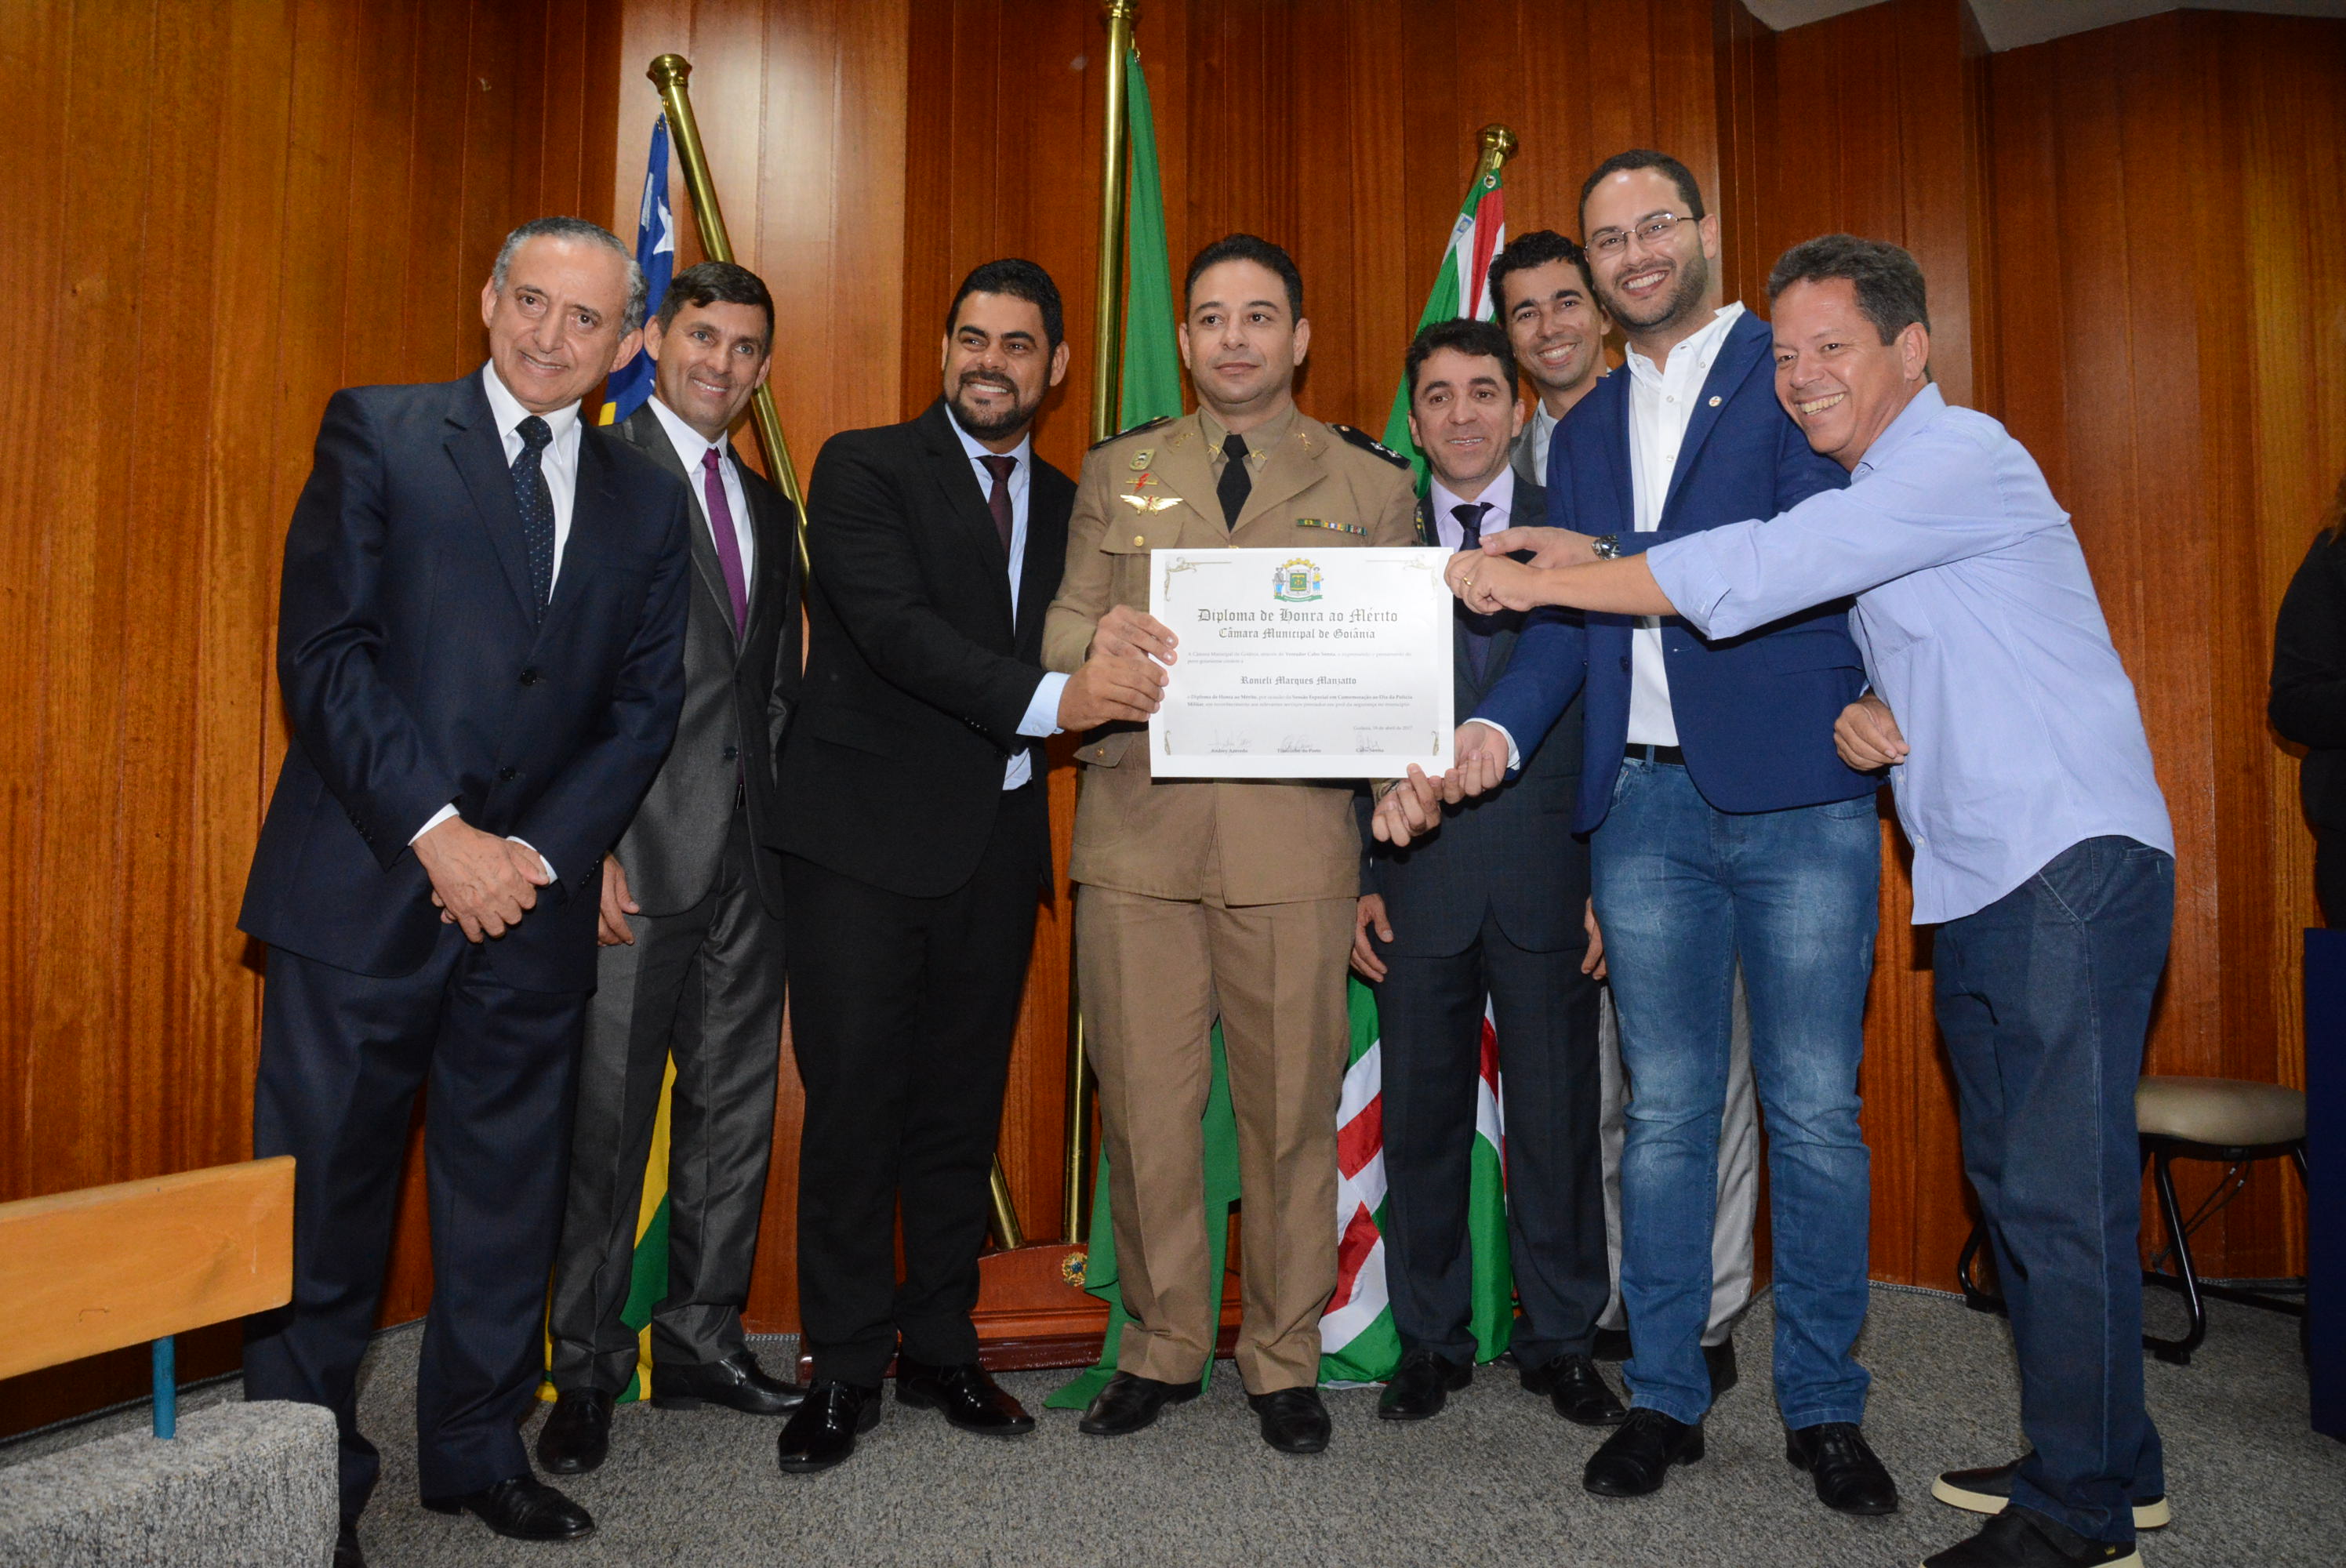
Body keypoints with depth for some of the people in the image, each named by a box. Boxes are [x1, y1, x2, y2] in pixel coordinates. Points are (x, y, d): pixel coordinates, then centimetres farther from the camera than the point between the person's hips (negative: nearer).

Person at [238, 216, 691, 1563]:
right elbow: (323, 652, -7)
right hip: (363, 887, -3)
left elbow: (646, 704, 7)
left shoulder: (646, 498, 11)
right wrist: (439, 831, -14)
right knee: (324, 1197, 4)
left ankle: (480, 1450, 28)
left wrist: (537, 851, -6)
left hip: (534, 897, 3)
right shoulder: (377, 435, 2)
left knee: (510, 1193, 11)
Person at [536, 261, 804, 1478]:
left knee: (735, 1106, 11)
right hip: (637, 850, -6)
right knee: (607, 1116, 1)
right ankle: (584, 1368, 15)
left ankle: (701, 1334, 25)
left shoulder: (768, 508, 18)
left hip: (749, 857, 6)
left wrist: (791, 827, 9)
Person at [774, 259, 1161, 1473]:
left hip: (996, 841, 5)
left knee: (963, 1103, 11)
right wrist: (1046, 698, -28)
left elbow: (1069, 658, 15)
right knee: (855, 1100, 0)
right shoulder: (865, 468, -2)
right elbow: (893, 628, -17)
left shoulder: (1065, 504, 15)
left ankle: (940, 1350, 25)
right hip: (864, 836, -4)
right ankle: (844, 1371, 15)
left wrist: (1112, 679, -8)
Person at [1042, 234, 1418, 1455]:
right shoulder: (1116, 475, 16)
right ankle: (1163, 1344, 25)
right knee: (1144, 1107, 6)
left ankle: (1283, 1357, 24)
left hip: (1293, 837, -1)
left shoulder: (1372, 488, 11)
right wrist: (1099, 640, -12)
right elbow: (1061, 631, 11)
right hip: (1137, 827, 2)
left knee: (1291, 1107, 5)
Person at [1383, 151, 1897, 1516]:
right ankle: (1666, 1396, 20)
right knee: (1666, 1112, 9)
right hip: (1647, 804, 4)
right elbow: (1567, 617, 12)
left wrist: (1612, 563, -15)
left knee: (1814, 1110, 3)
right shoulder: (1586, 429, 19)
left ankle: (1825, 1406, 19)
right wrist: (1499, 724, -6)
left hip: (1797, 798, -4)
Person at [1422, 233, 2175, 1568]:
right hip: (1980, 885, 10)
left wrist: (1537, 582, -18)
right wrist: (1868, 716, 2)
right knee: (2016, 1180, 14)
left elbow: (1750, 573, -22)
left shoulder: (1962, 459, -12)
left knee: (2061, 1193, -6)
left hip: (2074, 868, -10)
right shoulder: (1873, 493, 18)